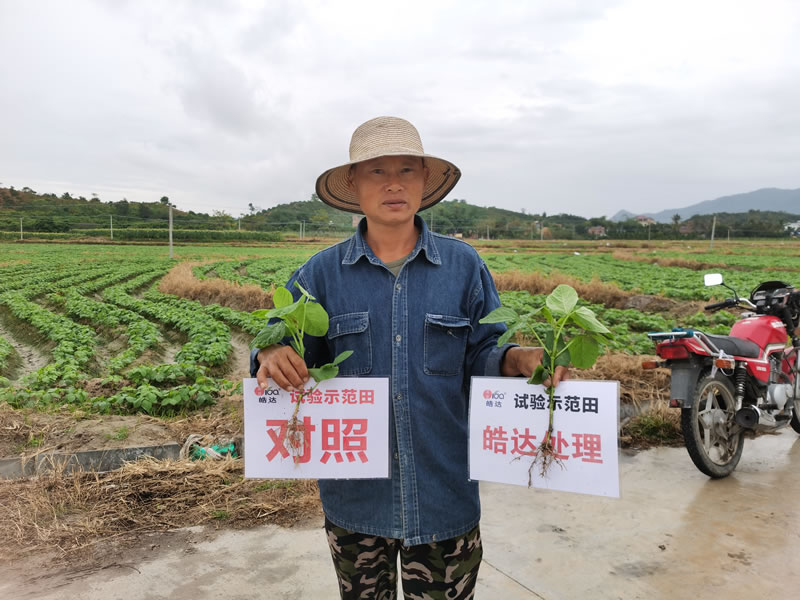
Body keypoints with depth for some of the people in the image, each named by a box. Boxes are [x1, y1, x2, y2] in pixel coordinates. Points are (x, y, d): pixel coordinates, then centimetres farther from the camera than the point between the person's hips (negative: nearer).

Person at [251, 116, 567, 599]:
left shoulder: (464, 265, -3)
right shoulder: (322, 273, -2)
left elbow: (481, 356, 1)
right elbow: (283, 346, 0)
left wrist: (517, 359, -20)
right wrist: (273, 358, -23)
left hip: (444, 495, 0)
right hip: (354, 500, 1)